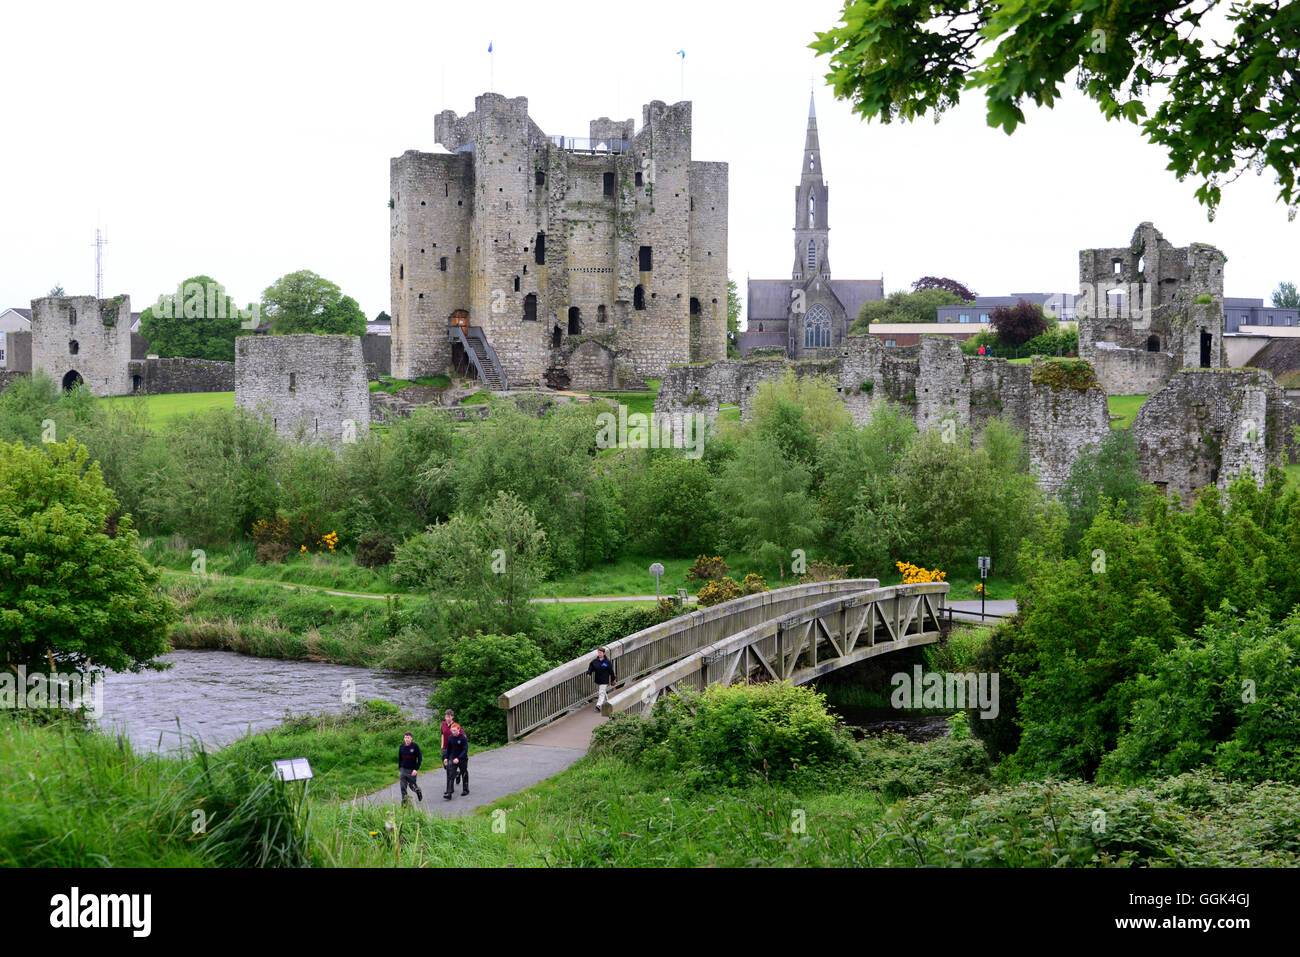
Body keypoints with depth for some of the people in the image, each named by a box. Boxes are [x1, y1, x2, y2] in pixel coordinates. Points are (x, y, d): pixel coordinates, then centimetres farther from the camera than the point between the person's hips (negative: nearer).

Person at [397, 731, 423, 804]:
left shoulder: (415, 746, -8)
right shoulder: (402, 747, 3)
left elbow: (420, 758, -7)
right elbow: (399, 759, 13)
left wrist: (416, 769, -15)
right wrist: (399, 770, 12)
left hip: (412, 770, -3)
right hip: (403, 770, 3)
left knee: (412, 785, 8)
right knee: (403, 787, -3)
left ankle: (418, 791, 41)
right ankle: (404, 802, 3)